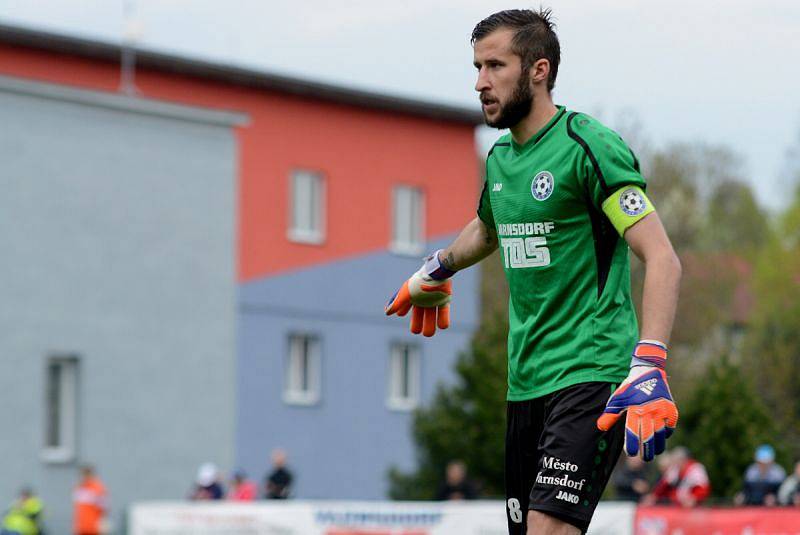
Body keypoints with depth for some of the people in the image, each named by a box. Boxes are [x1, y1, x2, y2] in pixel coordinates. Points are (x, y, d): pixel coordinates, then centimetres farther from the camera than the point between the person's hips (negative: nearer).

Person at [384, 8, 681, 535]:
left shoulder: (590, 146, -12)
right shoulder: (500, 157, 12)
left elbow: (663, 259, -20)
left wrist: (649, 366, -31)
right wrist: (436, 271, 52)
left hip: (592, 373, -8)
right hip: (526, 382, 8)